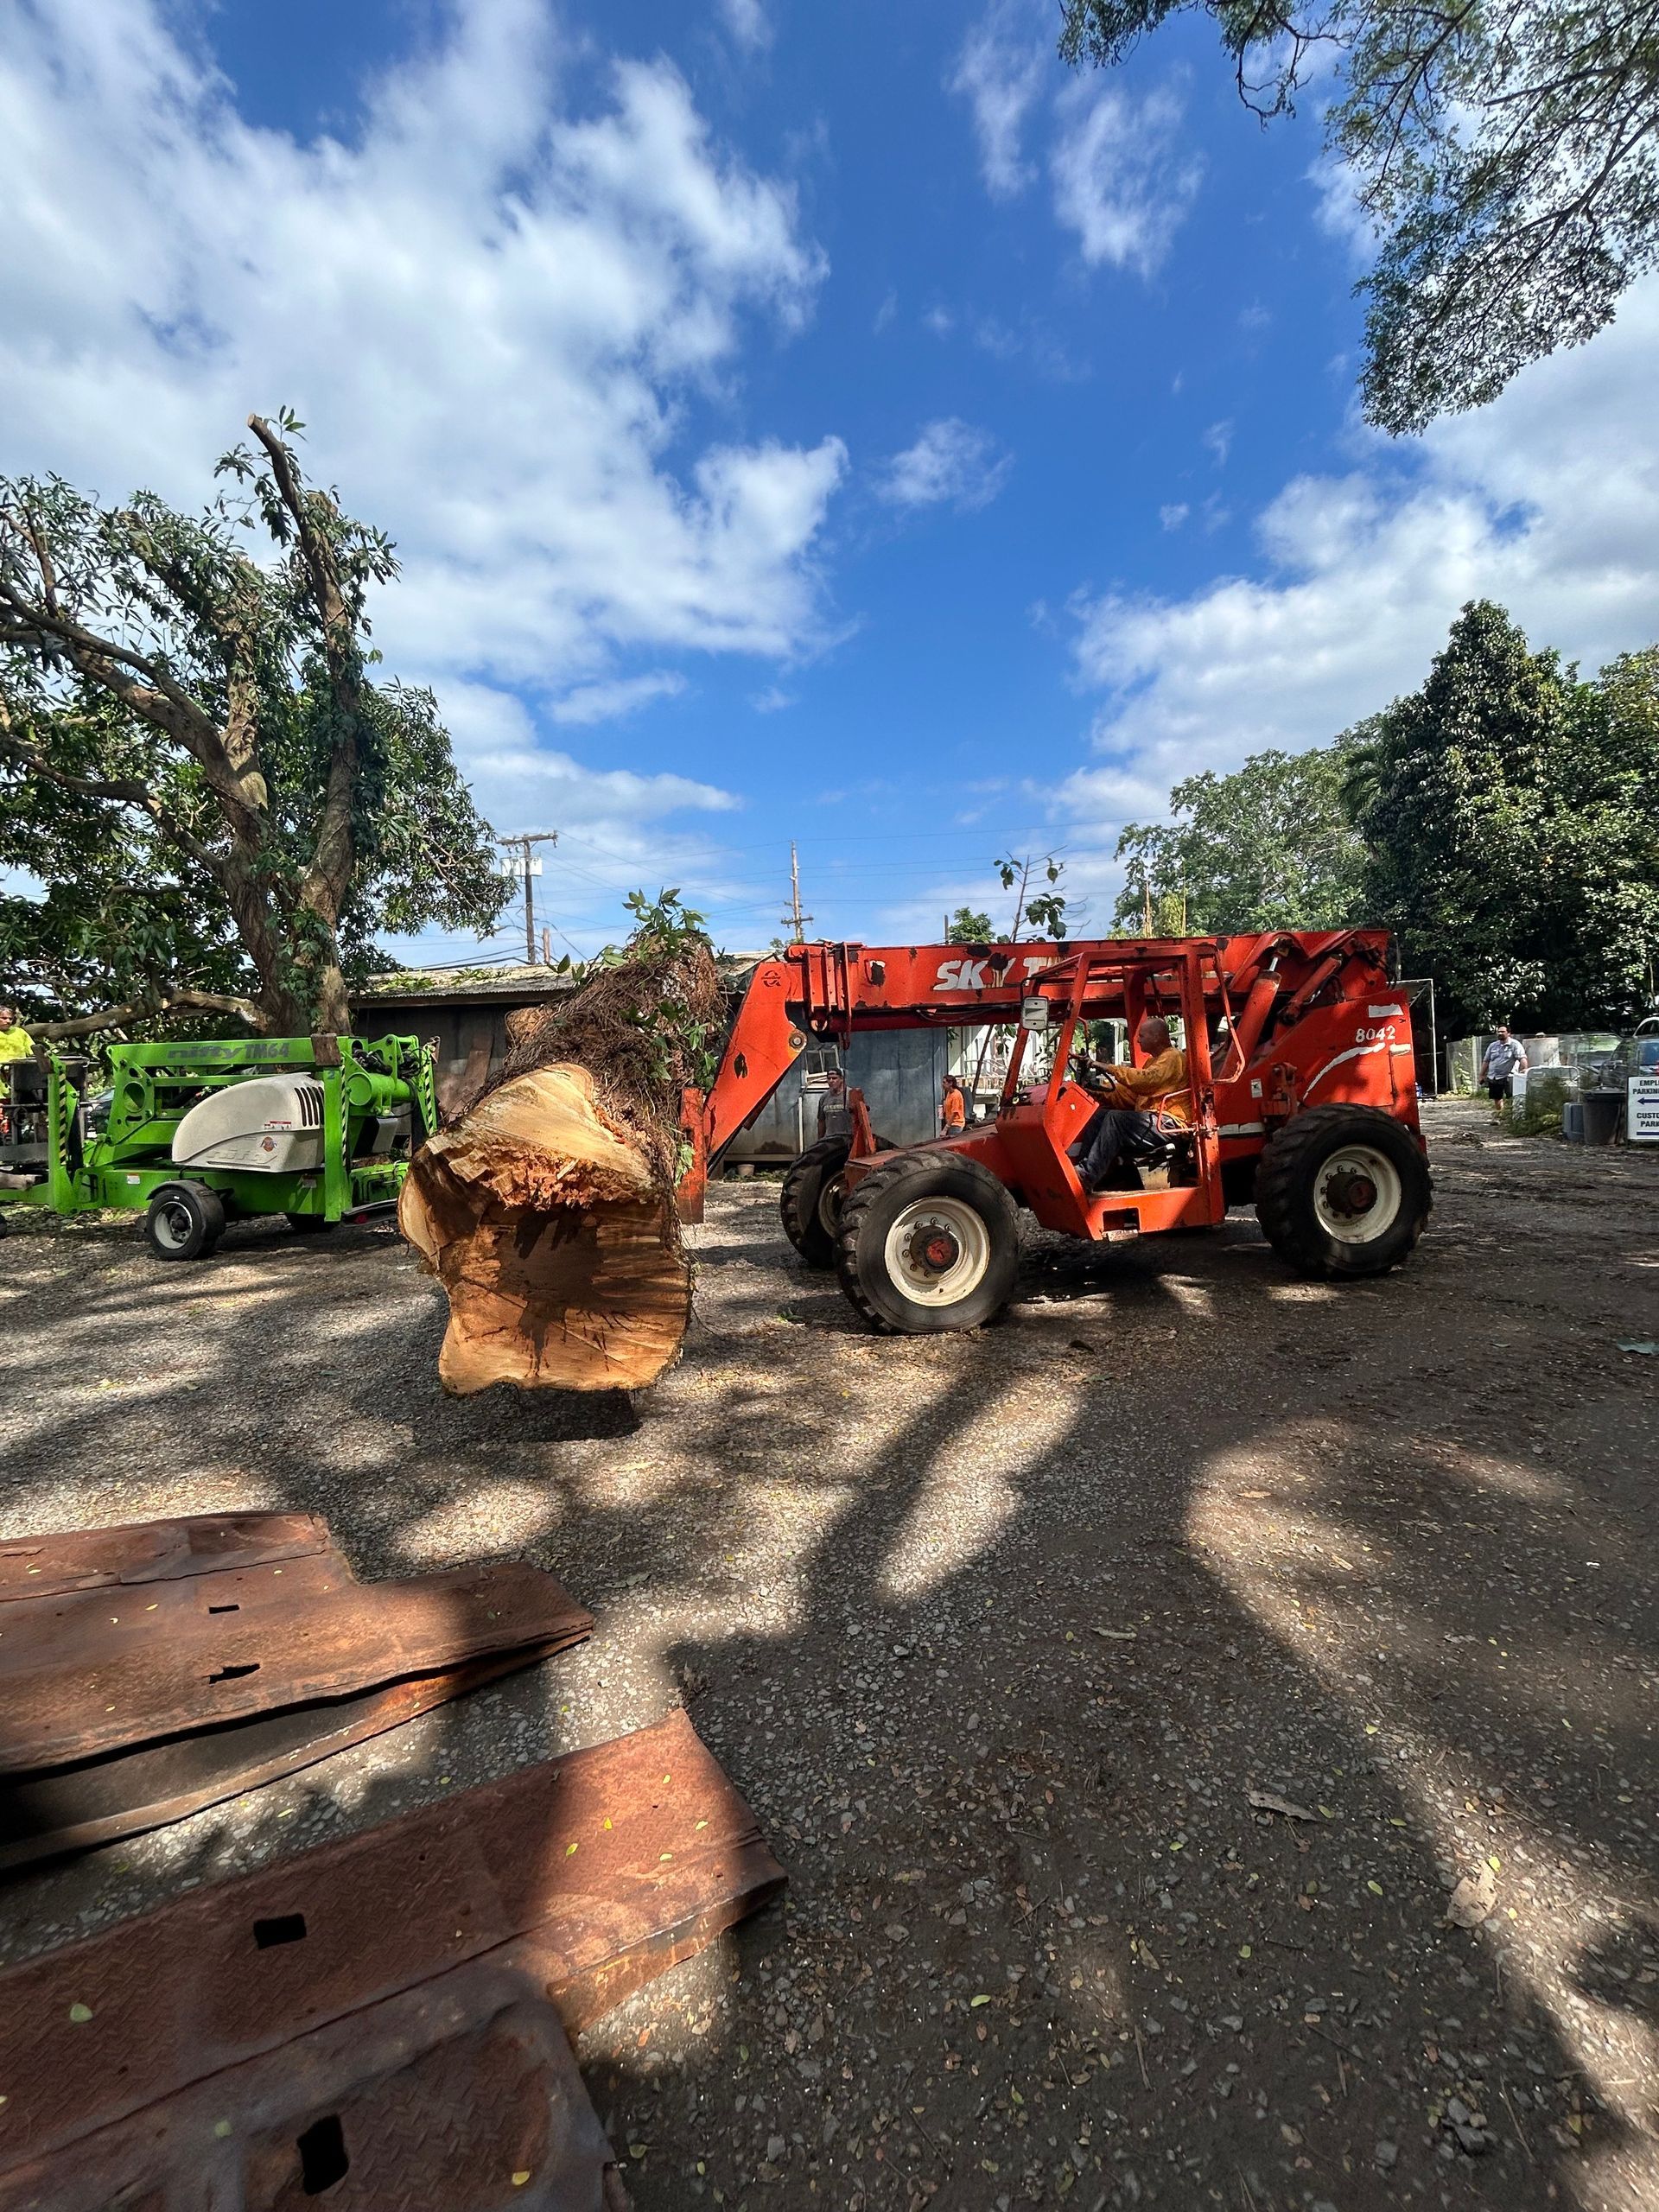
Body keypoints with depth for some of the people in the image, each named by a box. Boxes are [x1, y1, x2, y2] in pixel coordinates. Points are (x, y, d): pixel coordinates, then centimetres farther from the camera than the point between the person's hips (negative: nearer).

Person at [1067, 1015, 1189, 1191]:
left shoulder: (1173, 1057, -5)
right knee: (1100, 1114, -7)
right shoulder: (1152, 1061, 26)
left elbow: (1146, 1080, -24)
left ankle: (1088, 1175, -35)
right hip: (1151, 1119, 9)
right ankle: (1082, 1167, -19)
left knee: (1116, 1118, -27)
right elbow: (1130, 1093, 18)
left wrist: (1110, 1069, -21)